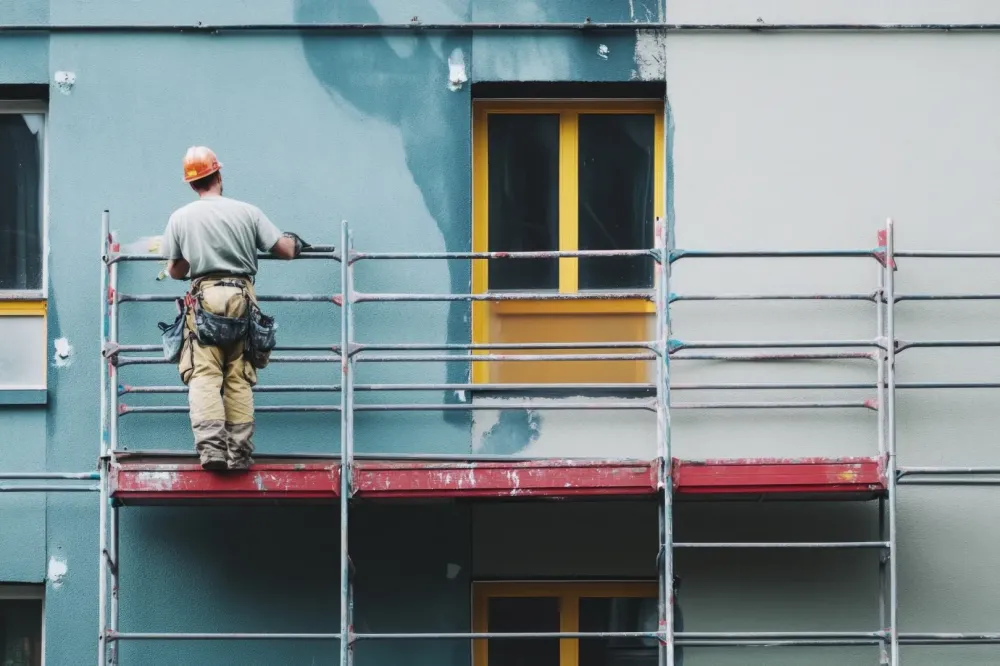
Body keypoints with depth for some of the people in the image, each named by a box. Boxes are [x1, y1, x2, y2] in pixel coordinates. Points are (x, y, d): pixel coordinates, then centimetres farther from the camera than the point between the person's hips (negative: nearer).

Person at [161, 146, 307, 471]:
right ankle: (239, 452, 3)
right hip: (242, 299, 1)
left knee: (204, 375, -5)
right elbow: (285, 251, 6)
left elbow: (174, 271, 13)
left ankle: (211, 445, -22)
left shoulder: (181, 218, 6)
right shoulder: (247, 212, 4)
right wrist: (294, 242, 29)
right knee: (239, 380, 5)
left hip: (204, 299, -1)